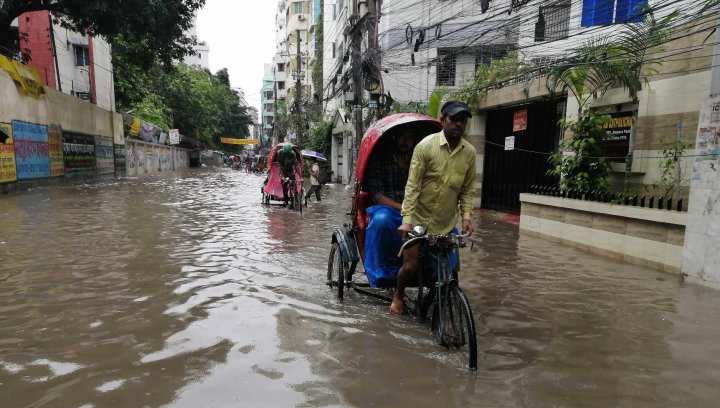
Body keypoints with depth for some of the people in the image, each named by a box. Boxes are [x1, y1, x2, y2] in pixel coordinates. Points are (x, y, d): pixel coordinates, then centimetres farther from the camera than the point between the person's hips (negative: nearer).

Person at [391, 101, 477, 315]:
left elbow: (468, 189, 4)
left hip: (447, 222, 4)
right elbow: (412, 185, -15)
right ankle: (398, 296, 29)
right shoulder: (426, 146, -14)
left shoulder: (469, 152, -2)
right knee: (410, 266, 0)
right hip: (419, 218, -3)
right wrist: (406, 219, -21)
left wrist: (467, 216, -9)